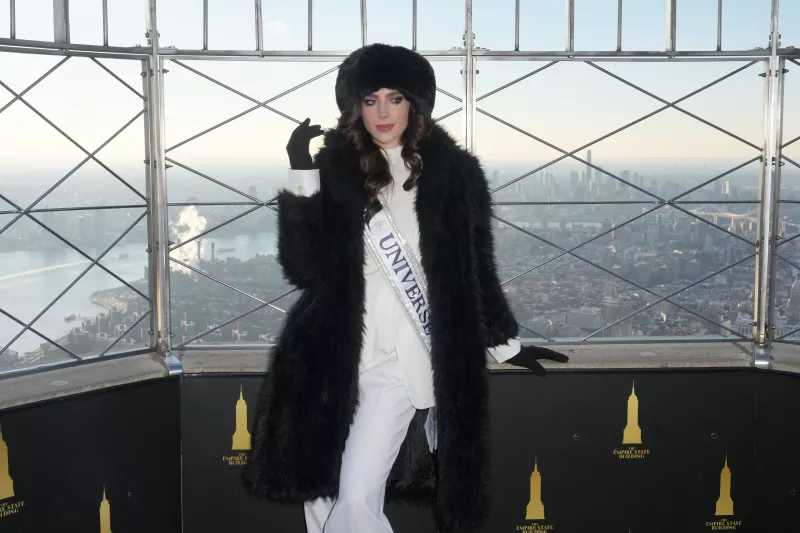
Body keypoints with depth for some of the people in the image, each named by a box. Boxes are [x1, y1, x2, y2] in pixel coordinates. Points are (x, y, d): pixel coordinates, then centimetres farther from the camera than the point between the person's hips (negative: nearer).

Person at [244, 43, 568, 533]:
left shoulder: (453, 172, 1)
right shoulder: (335, 170, 3)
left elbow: (476, 268, 11)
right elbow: (303, 268, -7)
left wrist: (505, 343, 16)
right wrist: (301, 178, -14)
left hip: (400, 358, -2)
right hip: (335, 358, 3)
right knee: (322, 493, 9)